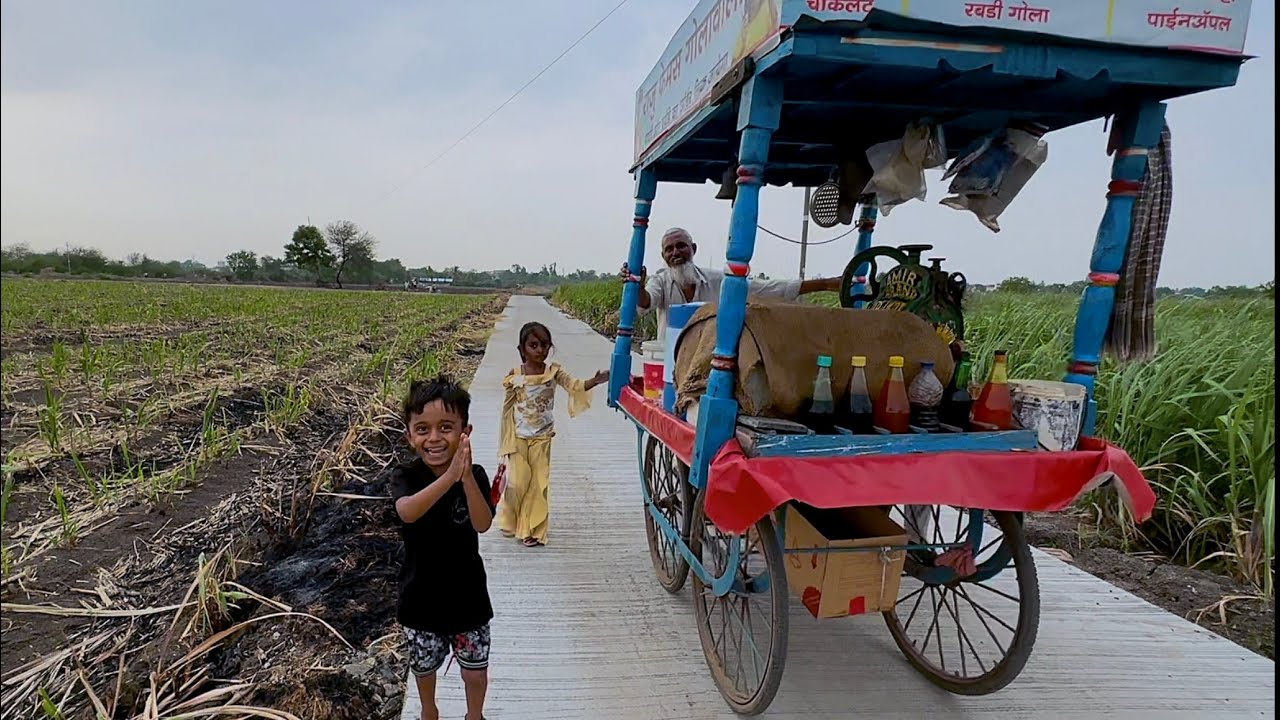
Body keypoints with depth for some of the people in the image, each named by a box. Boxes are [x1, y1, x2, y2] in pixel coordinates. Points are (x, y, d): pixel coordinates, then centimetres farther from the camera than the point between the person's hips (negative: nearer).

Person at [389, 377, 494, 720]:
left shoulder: (474, 475, -15)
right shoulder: (405, 476, -17)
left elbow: (483, 524, -28)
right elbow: (408, 512, -39)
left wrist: (466, 477, -45)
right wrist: (449, 476, -55)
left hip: (466, 593, 0)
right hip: (421, 595, 0)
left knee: (475, 669, 16)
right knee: (424, 664, 24)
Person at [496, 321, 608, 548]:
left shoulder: (554, 372, -4)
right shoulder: (514, 376, -6)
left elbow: (575, 386, -20)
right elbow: (507, 410, 1)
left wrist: (595, 381, -40)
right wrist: (506, 444, 2)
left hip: (542, 438, 1)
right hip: (519, 438, -1)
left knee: (539, 484, 3)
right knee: (517, 482, -1)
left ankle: (533, 530, 16)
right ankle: (510, 522, 26)